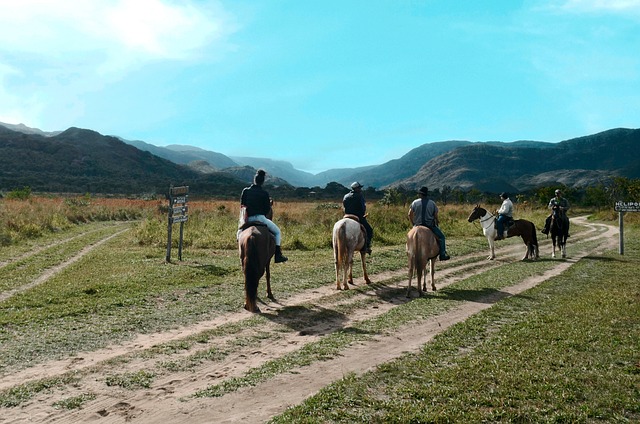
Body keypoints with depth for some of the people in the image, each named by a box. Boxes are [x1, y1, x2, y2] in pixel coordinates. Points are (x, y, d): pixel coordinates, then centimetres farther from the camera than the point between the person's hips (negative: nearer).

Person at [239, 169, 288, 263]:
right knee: (277, 232, 12)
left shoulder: (245, 191, 2)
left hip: (248, 219, 3)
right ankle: (278, 255, 2)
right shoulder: (265, 193, -6)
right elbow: (268, 209, -2)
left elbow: (242, 205, 9)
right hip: (260, 218, -3)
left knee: (239, 232, 32)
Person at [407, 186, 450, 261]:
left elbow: (410, 215, -3)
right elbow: (436, 216, 2)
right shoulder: (432, 203, 1)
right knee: (441, 236, 12)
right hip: (430, 225, -2)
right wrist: (436, 226, 15)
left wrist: (413, 224, 10)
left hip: (418, 225, 2)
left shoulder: (415, 202, 1)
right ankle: (442, 255, 5)